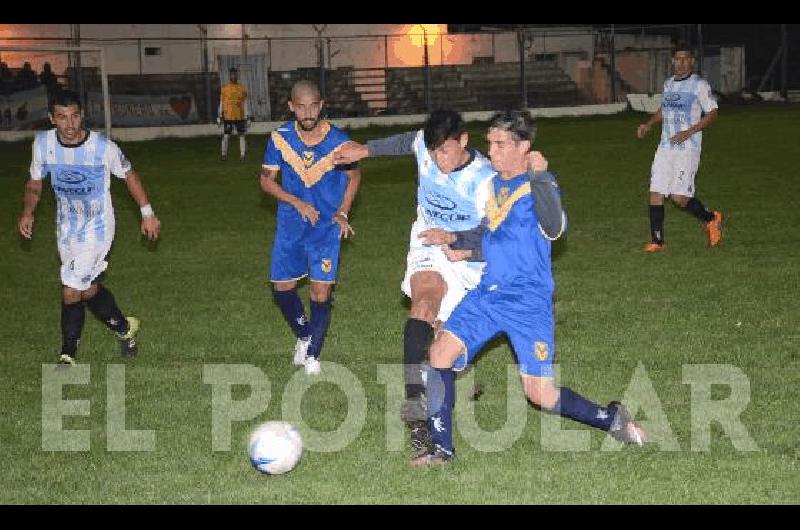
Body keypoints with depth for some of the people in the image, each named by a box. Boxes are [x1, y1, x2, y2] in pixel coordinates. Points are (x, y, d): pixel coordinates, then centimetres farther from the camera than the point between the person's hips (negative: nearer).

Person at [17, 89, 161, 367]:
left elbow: (128, 174, -3)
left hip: (96, 227, -5)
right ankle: (124, 327, 36)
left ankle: (68, 354, 11)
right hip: (66, 225, 5)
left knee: (71, 291, -10)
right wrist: (28, 212, -9)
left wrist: (147, 213, -3)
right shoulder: (43, 143, -10)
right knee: (86, 287, 14)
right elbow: (35, 182, 5)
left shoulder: (103, 147, -20)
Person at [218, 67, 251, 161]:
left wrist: (247, 117, 2)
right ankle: (224, 154, 2)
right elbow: (221, 103, 7)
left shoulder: (242, 89, 5)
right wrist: (219, 116, 3)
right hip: (227, 117, -1)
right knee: (225, 135, -4)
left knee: (241, 135, 4)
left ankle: (242, 154, 9)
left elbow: (245, 104, 7)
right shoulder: (224, 88, 4)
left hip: (240, 117, 1)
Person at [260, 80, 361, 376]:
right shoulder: (280, 138, -11)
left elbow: (354, 176, 3)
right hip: (291, 225, 2)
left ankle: (313, 353, 13)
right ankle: (303, 336, 32)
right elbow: (267, 179, -1)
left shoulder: (339, 141, -15)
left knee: (321, 292, -5)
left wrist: (342, 213, -8)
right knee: (282, 287, 5)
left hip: (327, 226, -2)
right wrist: (297, 203, -14)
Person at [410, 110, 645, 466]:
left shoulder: (539, 185, -10)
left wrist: (538, 181, -38)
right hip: (488, 293, 7)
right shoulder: (492, 185, 12)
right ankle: (442, 447, -1)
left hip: (529, 299, -7)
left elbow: (554, 229, -29)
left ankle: (612, 419, 18)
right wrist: (453, 240, 11)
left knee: (539, 393, -6)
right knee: (441, 351, -10)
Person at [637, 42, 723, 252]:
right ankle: (657, 241, 5)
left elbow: (712, 114, -5)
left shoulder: (700, 85, -5)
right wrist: (649, 123, 16)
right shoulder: (668, 83, 14)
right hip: (665, 147, 6)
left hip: (688, 148, -6)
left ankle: (712, 218, 16)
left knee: (679, 198, -11)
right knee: (655, 194, -3)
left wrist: (689, 132, -16)